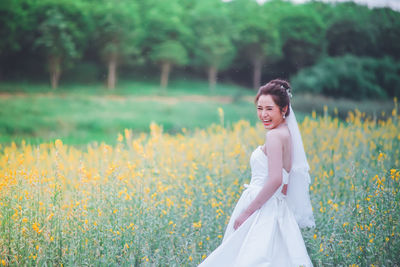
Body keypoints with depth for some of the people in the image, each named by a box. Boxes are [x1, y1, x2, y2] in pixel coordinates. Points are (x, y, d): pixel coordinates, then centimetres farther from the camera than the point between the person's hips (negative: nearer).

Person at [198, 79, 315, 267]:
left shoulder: (274, 135, -15)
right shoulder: (286, 133, 13)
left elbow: (275, 180, -24)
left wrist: (247, 212, -18)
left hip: (263, 213, -9)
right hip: (274, 210, 9)